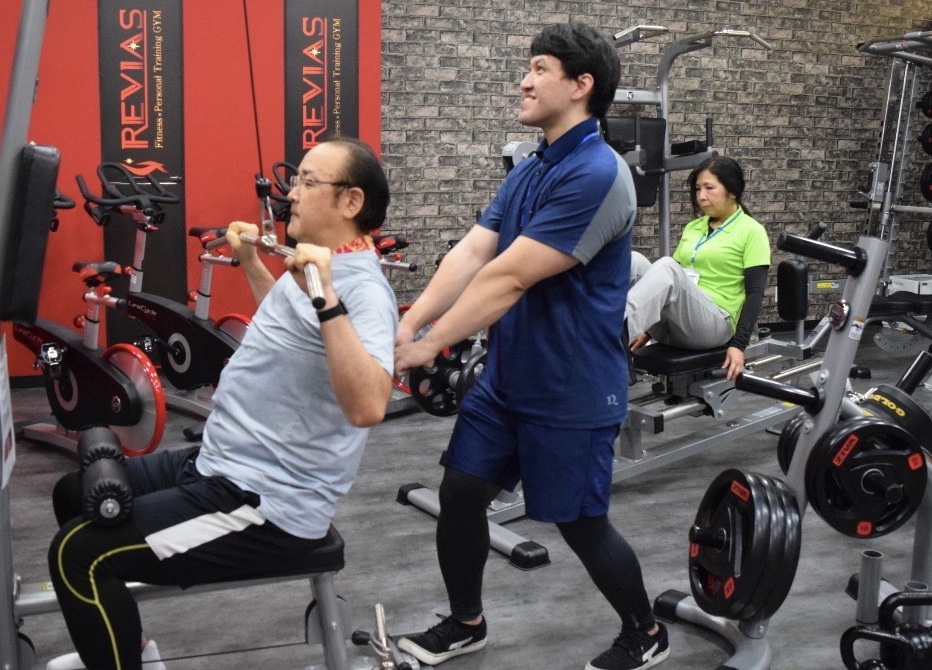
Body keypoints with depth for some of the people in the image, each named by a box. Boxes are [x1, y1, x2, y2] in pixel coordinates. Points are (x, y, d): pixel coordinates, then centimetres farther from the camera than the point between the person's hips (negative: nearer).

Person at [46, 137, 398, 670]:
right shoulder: (315, 265, 10)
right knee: (77, 494, 21)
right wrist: (252, 262, 30)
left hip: (269, 504, -11)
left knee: (80, 553, -18)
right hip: (221, 465, 11)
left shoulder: (361, 289, -21)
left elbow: (367, 407, -39)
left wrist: (328, 298, -44)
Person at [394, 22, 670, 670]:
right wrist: (406, 325, -13)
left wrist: (430, 345, -22)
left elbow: (510, 277, -25)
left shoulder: (597, 175, -22)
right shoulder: (528, 171, 8)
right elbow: (471, 254, -1)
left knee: (581, 523, 6)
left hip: (573, 391, -8)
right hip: (506, 378, 8)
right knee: (460, 494, 10)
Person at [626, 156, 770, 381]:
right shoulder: (692, 227, 20)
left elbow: (755, 293, -6)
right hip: (673, 323, 6)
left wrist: (739, 344, -16)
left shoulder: (751, 231, 1)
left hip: (713, 324, -6)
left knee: (667, 267, -34)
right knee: (631, 260, -20)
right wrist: (648, 328, 17)